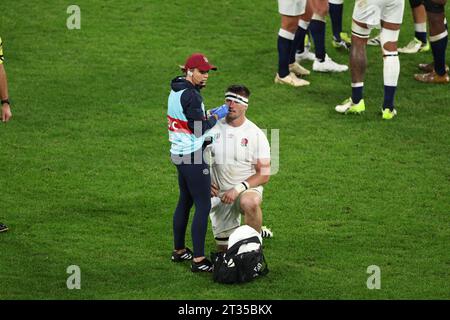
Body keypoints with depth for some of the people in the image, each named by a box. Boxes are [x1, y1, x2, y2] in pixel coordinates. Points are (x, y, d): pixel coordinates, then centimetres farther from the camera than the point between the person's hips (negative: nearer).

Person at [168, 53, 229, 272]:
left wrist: (209, 114, 8)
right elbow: (199, 129, -20)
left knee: (185, 201, 20)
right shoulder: (190, 95, -20)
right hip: (192, 156, -10)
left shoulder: (176, 91, 10)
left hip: (179, 153, 10)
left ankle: (179, 250, 30)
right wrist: (216, 116, -7)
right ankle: (198, 260, -8)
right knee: (203, 206, -7)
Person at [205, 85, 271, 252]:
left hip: (247, 189, -4)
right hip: (219, 193, 4)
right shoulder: (213, 128, 0)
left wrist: (238, 189, -23)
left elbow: (264, 174, -10)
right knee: (224, 248, 6)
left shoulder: (256, 134, -8)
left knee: (249, 202, -41)